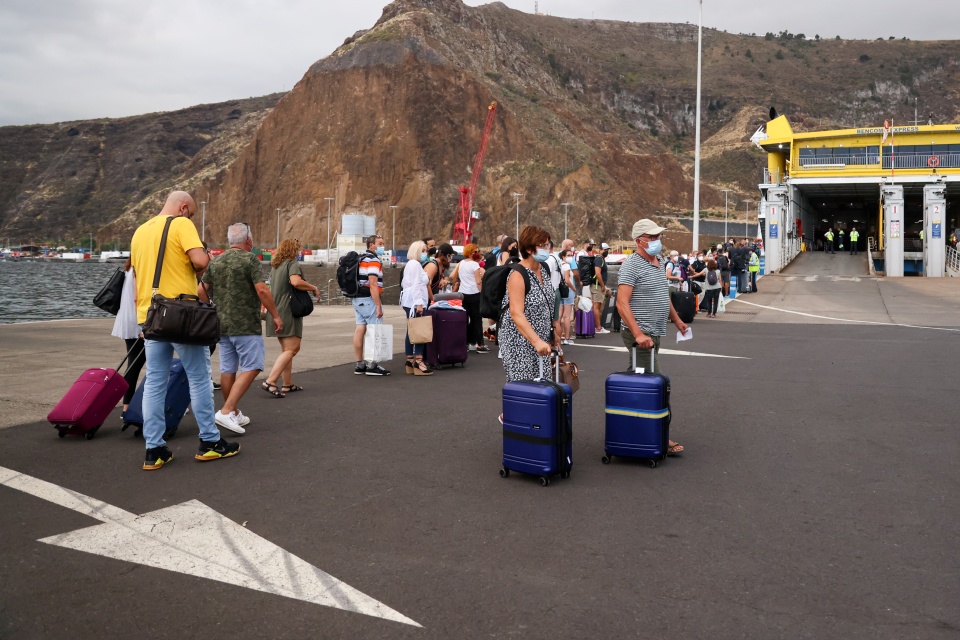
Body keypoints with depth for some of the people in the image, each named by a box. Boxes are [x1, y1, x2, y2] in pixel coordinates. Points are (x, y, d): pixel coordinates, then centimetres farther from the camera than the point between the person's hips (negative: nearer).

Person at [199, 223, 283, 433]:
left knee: (228, 370, 12)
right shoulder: (250, 260, -9)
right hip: (246, 325, -7)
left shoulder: (216, 262, 11)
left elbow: (201, 291, 11)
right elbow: (262, 290, -17)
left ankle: (234, 414, 23)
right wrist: (275, 315, -10)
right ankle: (227, 411, -15)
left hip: (222, 325, 7)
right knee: (251, 368, -4)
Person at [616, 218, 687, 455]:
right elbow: (622, 303, -20)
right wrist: (638, 334, -25)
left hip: (654, 333, 9)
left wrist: (676, 319, 29)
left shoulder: (657, 263, 16)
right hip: (641, 334, -9)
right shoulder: (632, 265, -13)